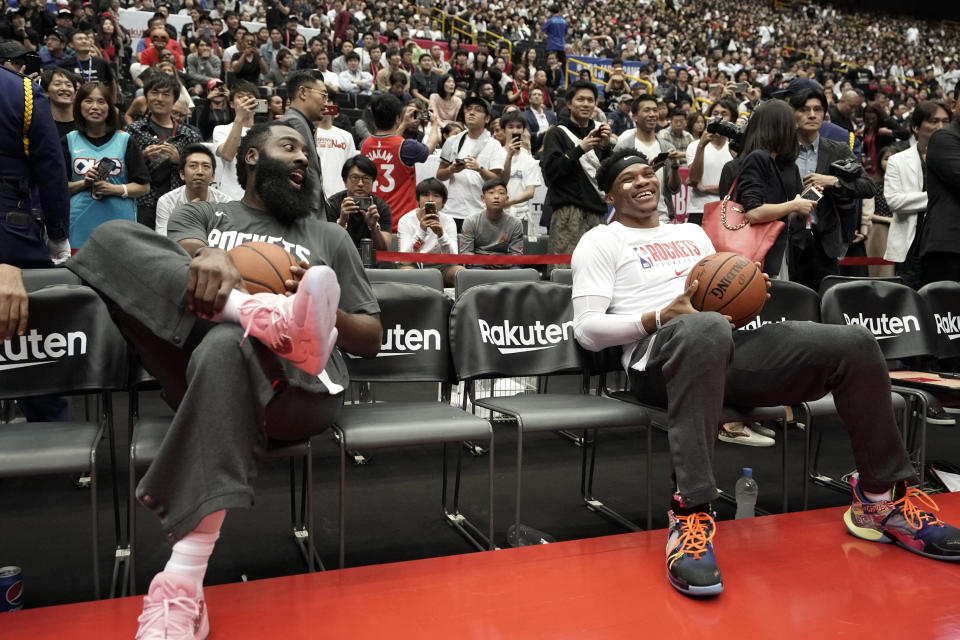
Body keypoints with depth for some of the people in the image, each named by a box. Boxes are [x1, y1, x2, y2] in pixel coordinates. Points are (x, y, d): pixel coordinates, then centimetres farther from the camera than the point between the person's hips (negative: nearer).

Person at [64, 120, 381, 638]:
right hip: (201, 369, 1)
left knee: (226, 344, -39)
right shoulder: (201, 216, 26)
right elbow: (183, 252, 0)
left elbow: (371, 340, 20)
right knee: (111, 235, -15)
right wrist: (209, 258, -26)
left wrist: (326, 312, -2)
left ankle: (181, 591, -42)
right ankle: (272, 317, -35)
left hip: (298, 386, -1)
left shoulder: (328, 237, 25)